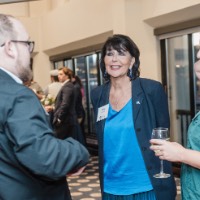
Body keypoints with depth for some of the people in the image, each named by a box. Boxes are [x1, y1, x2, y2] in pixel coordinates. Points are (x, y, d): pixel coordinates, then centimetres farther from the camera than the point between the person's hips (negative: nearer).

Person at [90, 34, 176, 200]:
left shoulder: (152, 89, -9)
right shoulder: (97, 95, 2)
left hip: (148, 186, -3)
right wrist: (104, 180, 12)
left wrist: (165, 185, -3)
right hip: (111, 187, 4)